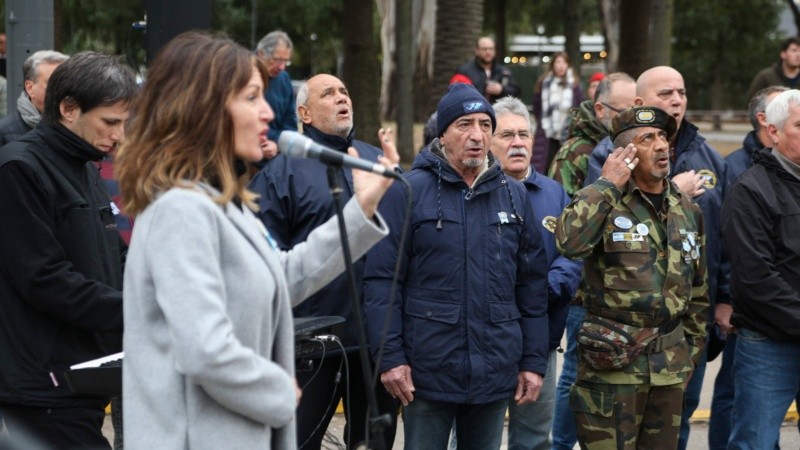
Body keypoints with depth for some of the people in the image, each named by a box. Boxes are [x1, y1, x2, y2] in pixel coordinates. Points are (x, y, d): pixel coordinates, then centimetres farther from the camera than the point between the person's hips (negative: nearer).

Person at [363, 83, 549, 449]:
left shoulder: (513, 195, 8)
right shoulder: (409, 191, -5)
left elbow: (532, 284, 10)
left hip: (495, 374, 4)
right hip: (427, 373, -4)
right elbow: (381, 279, -7)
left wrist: (534, 361, 7)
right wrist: (389, 358, -12)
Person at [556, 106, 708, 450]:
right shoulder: (606, 203, -6)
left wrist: (693, 347, 17)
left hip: (671, 363, 6)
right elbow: (569, 241, -28)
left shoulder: (688, 211, 11)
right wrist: (608, 184, -19)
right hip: (612, 358, -5)